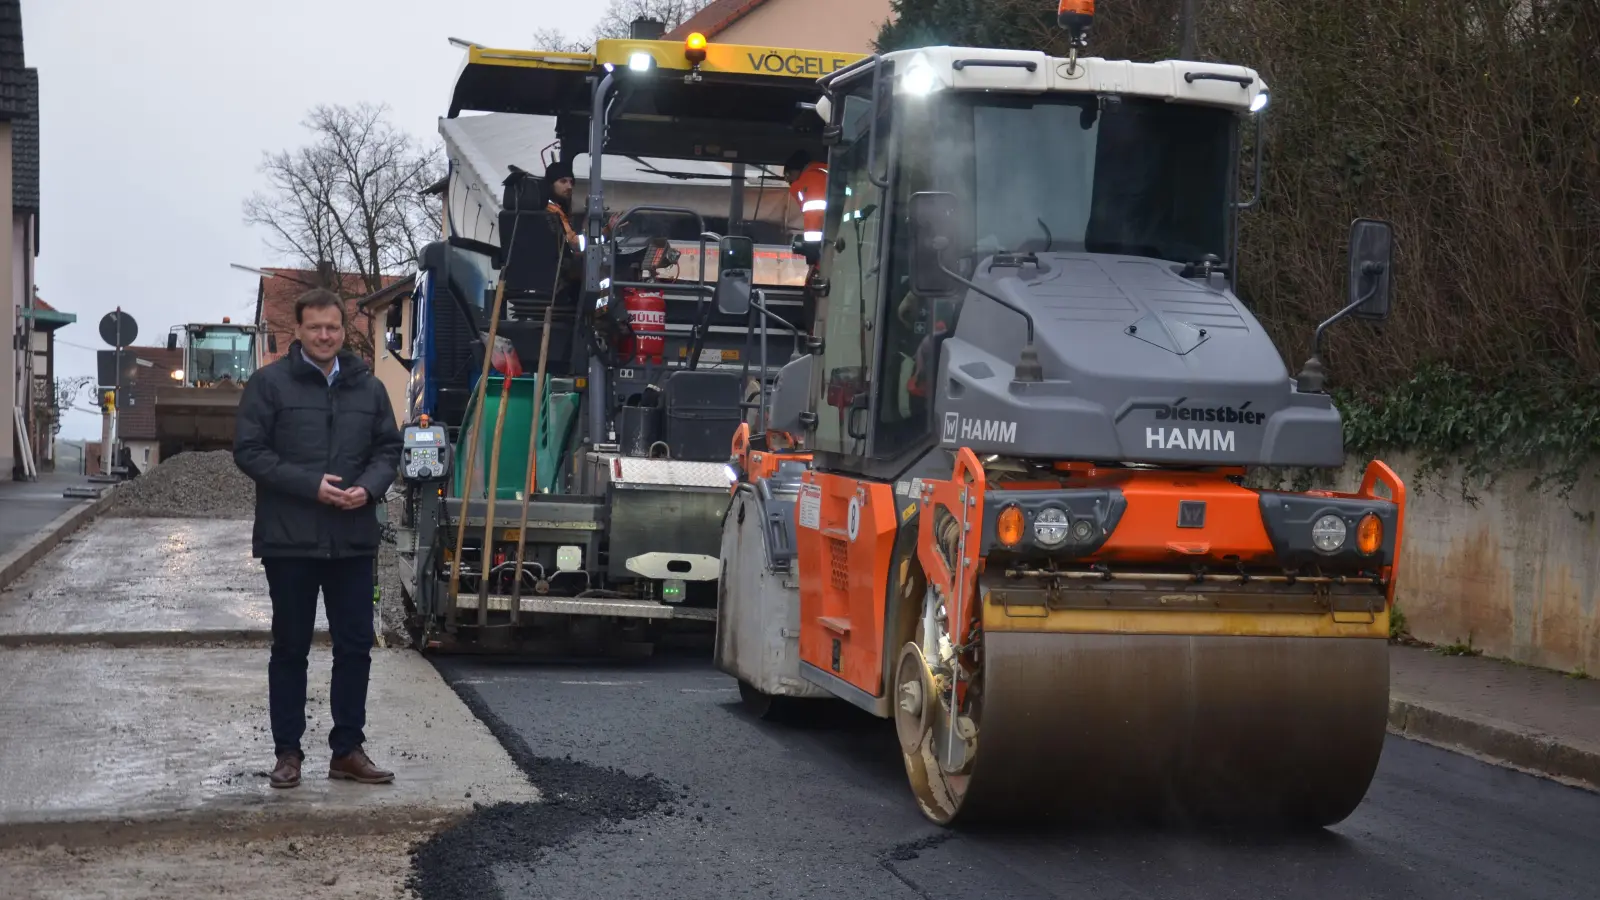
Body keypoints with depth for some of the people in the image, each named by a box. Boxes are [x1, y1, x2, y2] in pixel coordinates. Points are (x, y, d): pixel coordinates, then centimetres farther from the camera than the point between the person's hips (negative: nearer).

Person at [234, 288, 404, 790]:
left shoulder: (368, 387, 9)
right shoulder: (270, 384, -4)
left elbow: (389, 448, 13)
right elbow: (249, 451, -8)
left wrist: (369, 487, -8)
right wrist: (311, 485, -17)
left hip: (354, 539, 4)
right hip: (289, 540, -3)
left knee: (355, 645, 7)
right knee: (290, 649, 7)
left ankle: (347, 749, 18)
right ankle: (288, 752, 16)